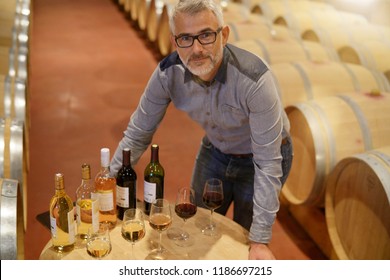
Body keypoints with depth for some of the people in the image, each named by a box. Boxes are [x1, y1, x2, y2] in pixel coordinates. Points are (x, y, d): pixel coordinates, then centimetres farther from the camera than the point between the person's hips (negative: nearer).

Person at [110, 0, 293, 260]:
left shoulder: (254, 79, -38)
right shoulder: (168, 73, -24)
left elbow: (267, 163, -32)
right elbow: (138, 133, -12)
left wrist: (261, 240, -29)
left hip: (259, 157, -3)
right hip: (215, 151, 4)